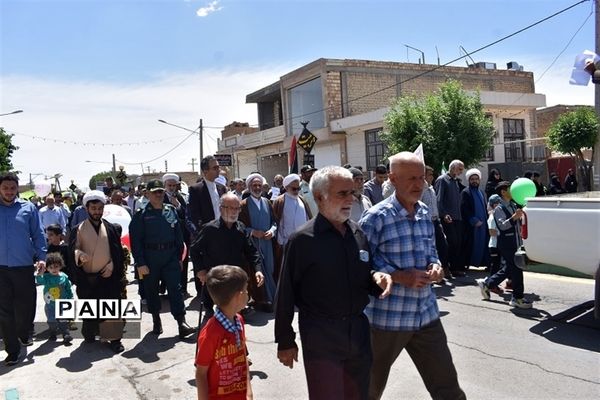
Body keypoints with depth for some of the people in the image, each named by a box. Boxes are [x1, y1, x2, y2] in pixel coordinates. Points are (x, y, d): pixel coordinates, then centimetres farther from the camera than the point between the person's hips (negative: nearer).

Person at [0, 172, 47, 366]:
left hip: (24, 266, 0)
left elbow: (38, 234, 4)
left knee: (26, 306, 9)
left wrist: (41, 257, -6)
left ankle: (23, 334, 37)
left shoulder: (28, 208, 2)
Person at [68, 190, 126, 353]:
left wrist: (112, 265, -7)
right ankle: (89, 333, 30)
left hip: (108, 277, 1)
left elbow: (118, 251, 7)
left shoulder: (111, 228, 6)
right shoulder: (78, 229, 3)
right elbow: (72, 250, -4)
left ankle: (115, 338, 11)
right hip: (87, 279, 0)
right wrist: (79, 255, -25)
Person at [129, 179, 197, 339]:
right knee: (151, 290, 10)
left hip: (170, 256, 2)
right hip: (150, 258, -1)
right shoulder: (141, 215, -4)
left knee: (175, 288, -4)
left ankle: (181, 322, -4)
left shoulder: (171, 211, 6)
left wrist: (179, 257, 8)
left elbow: (178, 235, 10)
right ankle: (156, 320, 27)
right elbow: (135, 241, -7)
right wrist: (140, 263, -11)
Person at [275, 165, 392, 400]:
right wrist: (285, 341, -4)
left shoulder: (357, 233, 5)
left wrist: (376, 278, -7)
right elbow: (286, 294, -9)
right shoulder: (303, 240, -13)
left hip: (359, 333, 6)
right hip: (321, 338, -6)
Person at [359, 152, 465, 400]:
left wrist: (435, 267, -5)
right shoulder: (375, 217, -15)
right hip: (387, 317, -5)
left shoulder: (425, 213, 6)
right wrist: (401, 277, -22)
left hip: (426, 314, 5)